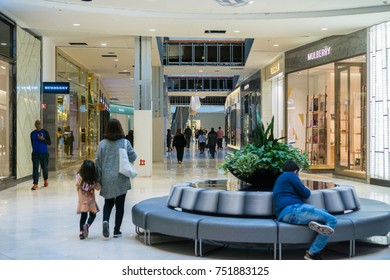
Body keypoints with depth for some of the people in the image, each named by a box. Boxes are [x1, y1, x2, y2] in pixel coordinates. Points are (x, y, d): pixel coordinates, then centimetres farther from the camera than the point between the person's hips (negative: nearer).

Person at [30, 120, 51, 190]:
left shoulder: (45, 132, 0)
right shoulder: (32, 133, 7)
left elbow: (49, 142, -3)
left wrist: (43, 139, -18)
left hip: (44, 153, -1)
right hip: (35, 153, 1)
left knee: (44, 168, 9)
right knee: (35, 168, -8)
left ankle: (46, 180, 35)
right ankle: (35, 184, -10)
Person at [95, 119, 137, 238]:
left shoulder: (102, 143, -1)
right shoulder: (124, 142, -8)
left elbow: (98, 162, 2)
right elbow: (133, 156, -9)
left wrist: (99, 179, 9)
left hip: (107, 179, 2)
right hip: (121, 179, -2)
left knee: (108, 202, 18)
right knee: (120, 205, 9)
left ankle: (105, 220, -8)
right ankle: (117, 230, 11)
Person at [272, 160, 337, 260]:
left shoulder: (279, 179, 30)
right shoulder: (291, 175, 5)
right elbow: (306, 194, 1)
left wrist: (304, 190, 37)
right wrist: (307, 190, 22)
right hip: (293, 210, -9)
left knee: (324, 212, 23)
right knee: (332, 220, -10)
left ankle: (315, 223, -11)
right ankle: (312, 253, -12)